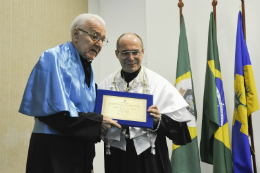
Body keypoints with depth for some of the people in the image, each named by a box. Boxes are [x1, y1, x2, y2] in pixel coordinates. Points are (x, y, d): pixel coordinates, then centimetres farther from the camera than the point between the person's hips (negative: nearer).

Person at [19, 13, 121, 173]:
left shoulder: (87, 67, 14)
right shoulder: (53, 58, -10)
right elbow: (52, 110, -20)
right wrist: (97, 121, -17)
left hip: (82, 149, 7)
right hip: (54, 149, -7)